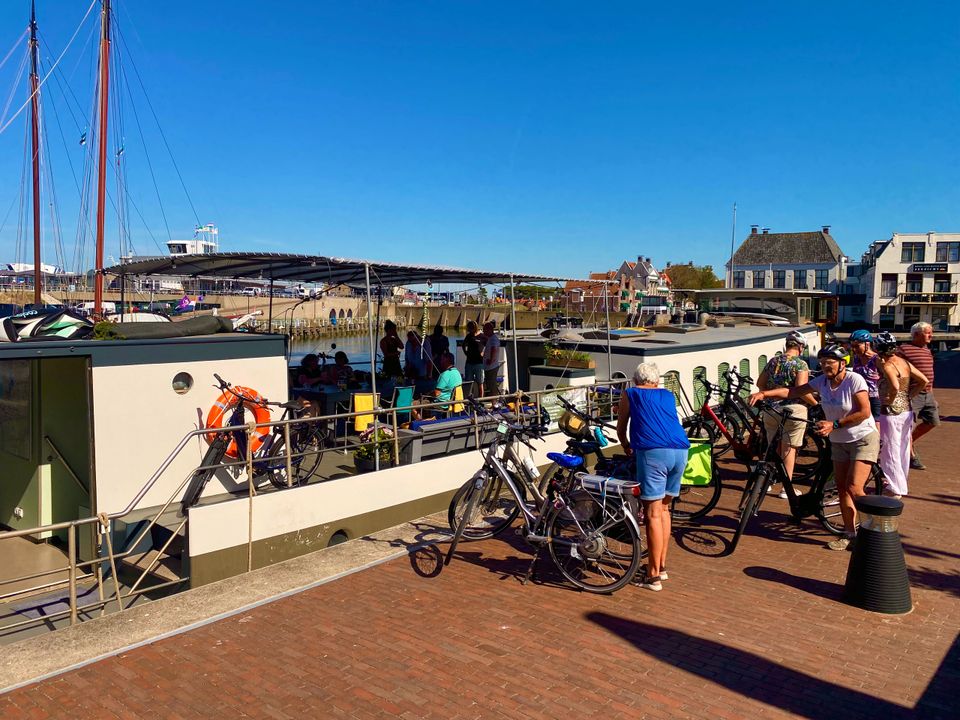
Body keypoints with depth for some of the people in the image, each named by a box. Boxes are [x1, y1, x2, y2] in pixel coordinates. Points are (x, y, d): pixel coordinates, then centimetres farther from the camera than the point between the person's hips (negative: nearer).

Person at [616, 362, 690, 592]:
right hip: (680, 451, 5)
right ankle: (662, 565, 26)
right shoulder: (668, 395, 27)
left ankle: (654, 576, 0)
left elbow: (621, 430, 23)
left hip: (653, 452, -5)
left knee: (652, 513, -2)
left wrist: (627, 447, 43)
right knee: (664, 508, 19)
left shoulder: (629, 394, 17)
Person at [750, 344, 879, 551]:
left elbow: (864, 412, -21)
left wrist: (834, 424, -25)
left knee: (853, 488, -14)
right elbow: (792, 391, -8)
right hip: (839, 441, 7)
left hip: (863, 439, -6)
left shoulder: (854, 380, -19)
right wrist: (764, 393, -22)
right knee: (841, 488, 7)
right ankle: (849, 534, 18)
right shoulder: (822, 381, -3)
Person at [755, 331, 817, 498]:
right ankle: (787, 487, 8)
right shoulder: (801, 364, -10)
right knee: (789, 449, 4)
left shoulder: (773, 361, 7)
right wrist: (814, 402, -6)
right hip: (793, 410, -5)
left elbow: (760, 383, 8)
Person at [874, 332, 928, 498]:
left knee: (890, 452, 2)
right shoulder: (904, 362, 6)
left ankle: (894, 489, 9)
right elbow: (924, 381, 5)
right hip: (907, 411, 8)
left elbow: (895, 386, -33)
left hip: (892, 413, -8)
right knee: (903, 450, 18)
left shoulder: (887, 366, -18)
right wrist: (909, 396, 8)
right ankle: (901, 484, 31)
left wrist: (890, 400, -16)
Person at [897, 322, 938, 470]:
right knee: (910, 425, -1)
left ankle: (910, 442, 31)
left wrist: (931, 393, 21)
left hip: (927, 394, 9)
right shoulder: (904, 349, -13)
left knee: (933, 421, 11)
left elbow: (929, 374, 22)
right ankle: (912, 457, 9)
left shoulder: (927, 350, 14)